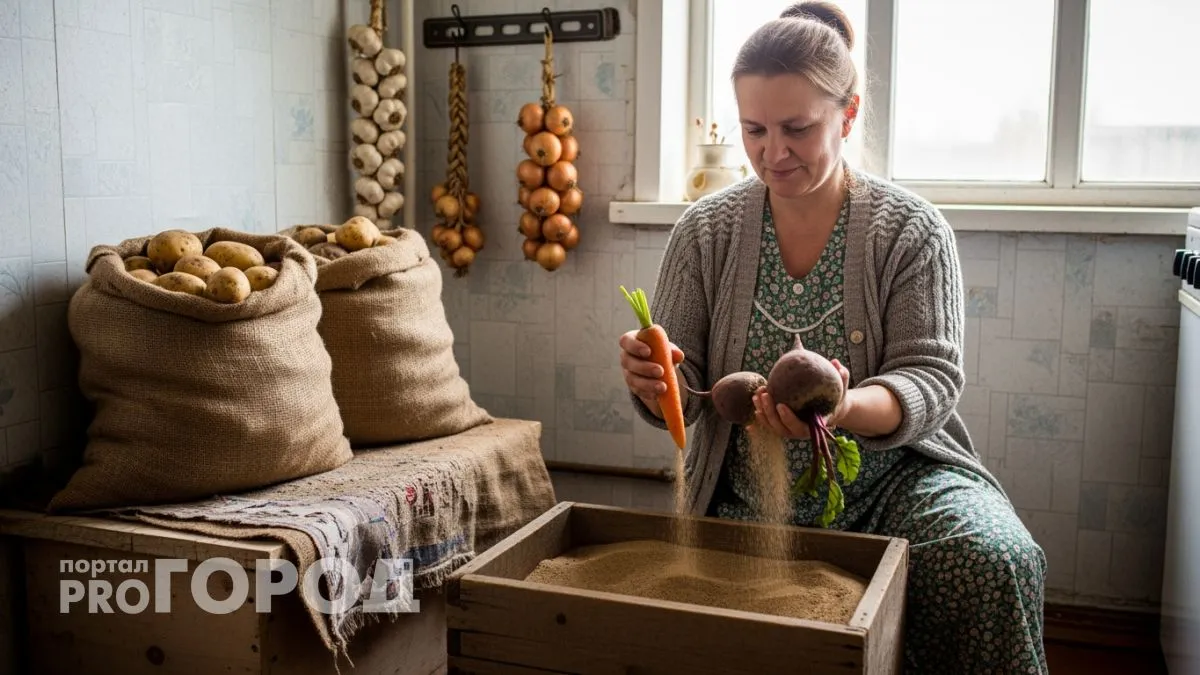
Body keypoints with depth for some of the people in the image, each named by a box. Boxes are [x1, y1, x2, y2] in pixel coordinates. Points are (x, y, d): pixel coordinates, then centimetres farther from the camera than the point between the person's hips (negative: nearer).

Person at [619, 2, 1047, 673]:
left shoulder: (913, 231, -5)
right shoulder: (706, 230, 0)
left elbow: (932, 380, -11)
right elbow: (682, 393, 1)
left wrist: (846, 408, -33)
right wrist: (655, 384, -25)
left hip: (892, 478, -1)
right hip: (747, 500, 1)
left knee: (998, 563, -28)